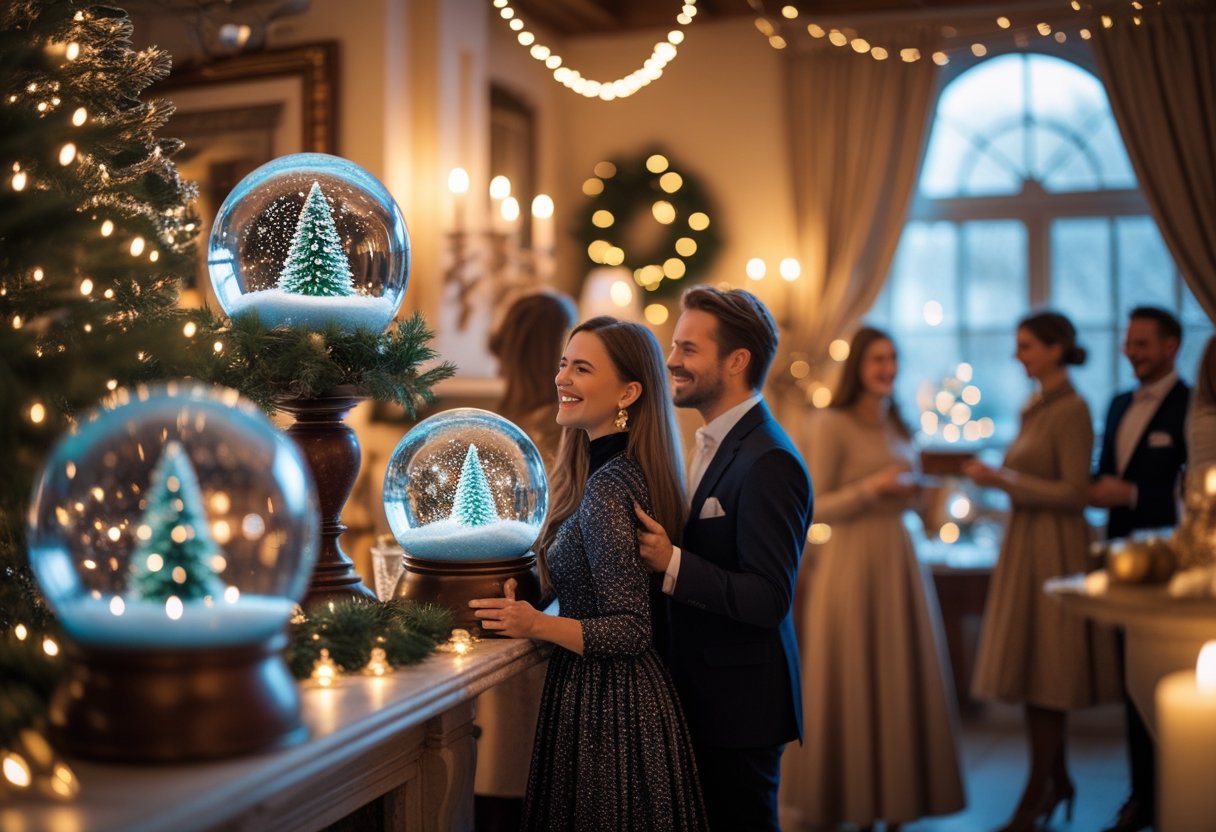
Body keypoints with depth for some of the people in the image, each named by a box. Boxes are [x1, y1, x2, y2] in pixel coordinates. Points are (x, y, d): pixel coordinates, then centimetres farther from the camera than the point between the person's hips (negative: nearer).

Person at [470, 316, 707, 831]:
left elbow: (631, 631, -22)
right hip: (630, 698, 9)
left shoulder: (608, 488, -21)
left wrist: (539, 626, -28)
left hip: (606, 706, -9)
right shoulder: (623, 471, 7)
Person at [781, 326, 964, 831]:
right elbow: (815, 508, -10)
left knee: (902, 676, 8)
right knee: (853, 680, 0)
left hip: (899, 560, 7)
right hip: (852, 562, -7)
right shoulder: (832, 425, -7)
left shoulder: (896, 425, 15)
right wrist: (871, 488, -20)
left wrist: (910, 496, 5)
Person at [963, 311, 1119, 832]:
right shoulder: (1035, 407, 13)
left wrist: (1005, 481, -21)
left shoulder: (1072, 410, -13)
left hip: (1053, 548, -8)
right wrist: (995, 476, 10)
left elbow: (1074, 493, -18)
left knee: (1046, 675, -2)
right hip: (1023, 543, 9)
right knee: (1032, 670, 12)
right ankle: (1058, 781, 26)